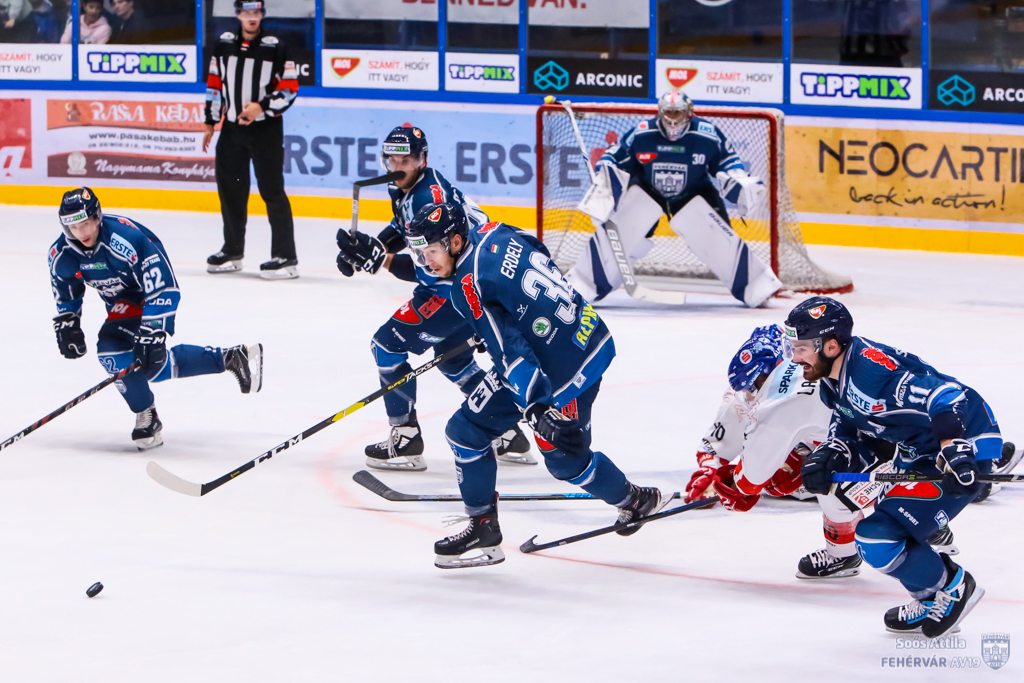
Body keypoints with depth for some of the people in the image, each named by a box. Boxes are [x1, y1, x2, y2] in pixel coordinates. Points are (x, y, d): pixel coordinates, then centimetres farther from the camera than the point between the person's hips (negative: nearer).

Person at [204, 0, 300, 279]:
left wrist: (262, 107, -21)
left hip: (266, 128, -5)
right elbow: (214, 83, 14)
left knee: (271, 190, -9)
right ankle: (233, 251, 25)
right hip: (232, 128, 5)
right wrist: (210, 123, 15)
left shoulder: (275, 47, -9)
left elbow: (290, 89, -9)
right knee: (230, 188, 11)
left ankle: (285, 256, -10)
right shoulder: (224, 44, 6)